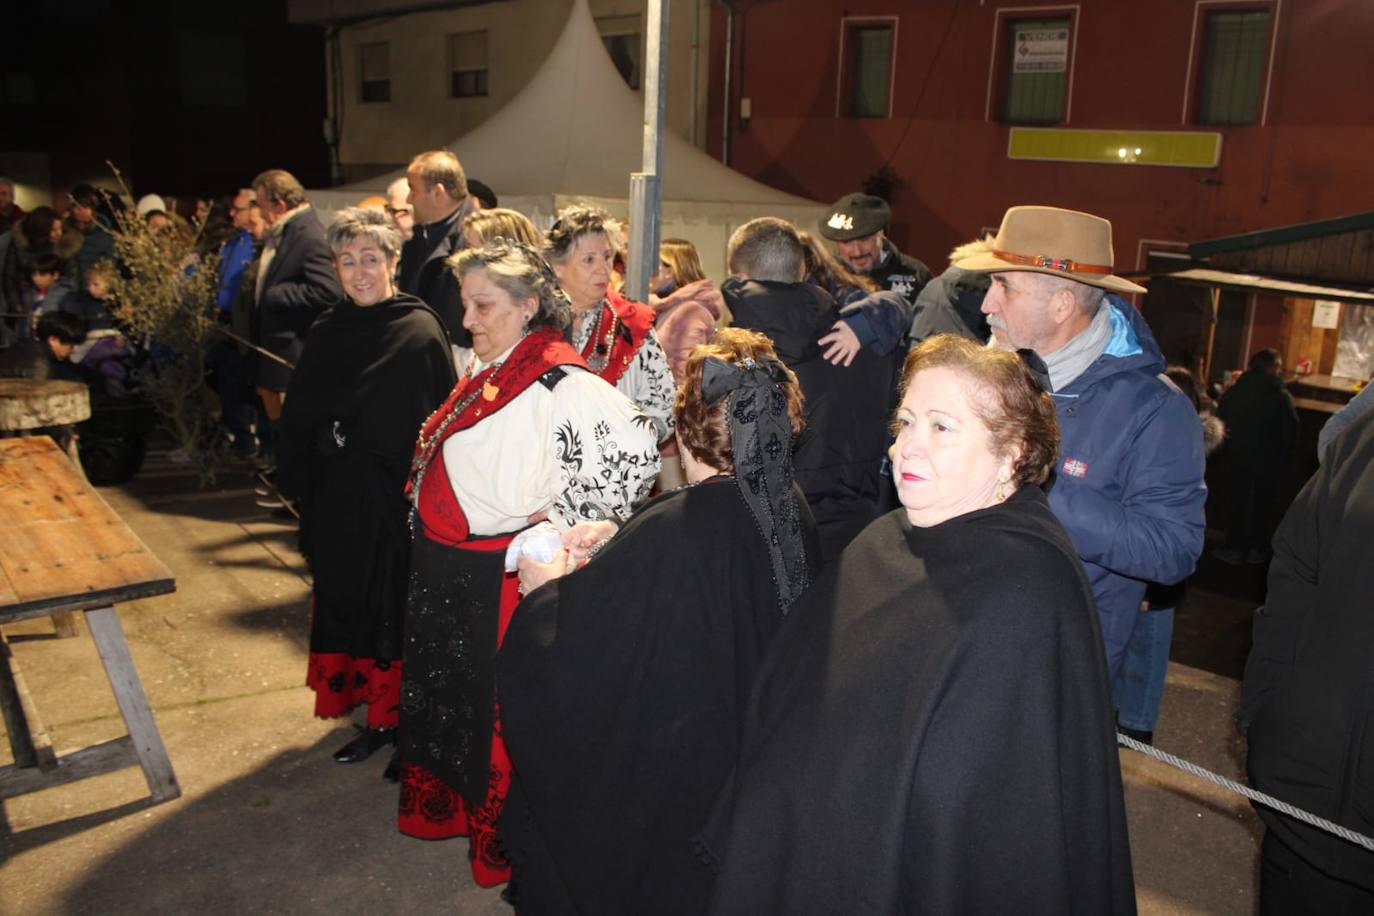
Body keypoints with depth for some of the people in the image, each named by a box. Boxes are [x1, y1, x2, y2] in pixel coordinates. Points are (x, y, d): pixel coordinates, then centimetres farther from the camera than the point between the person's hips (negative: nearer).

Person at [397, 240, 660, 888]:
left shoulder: (560, 383, -21)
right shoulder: (484, 370, 7)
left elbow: (636, 454, -30)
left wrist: (558, 516, -22)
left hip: (497, 578, -9)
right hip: (442, 569, 9)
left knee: (497, 707, 6)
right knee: (444, 691, 23)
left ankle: (503, 841, 28)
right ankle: (444, 807, 45)